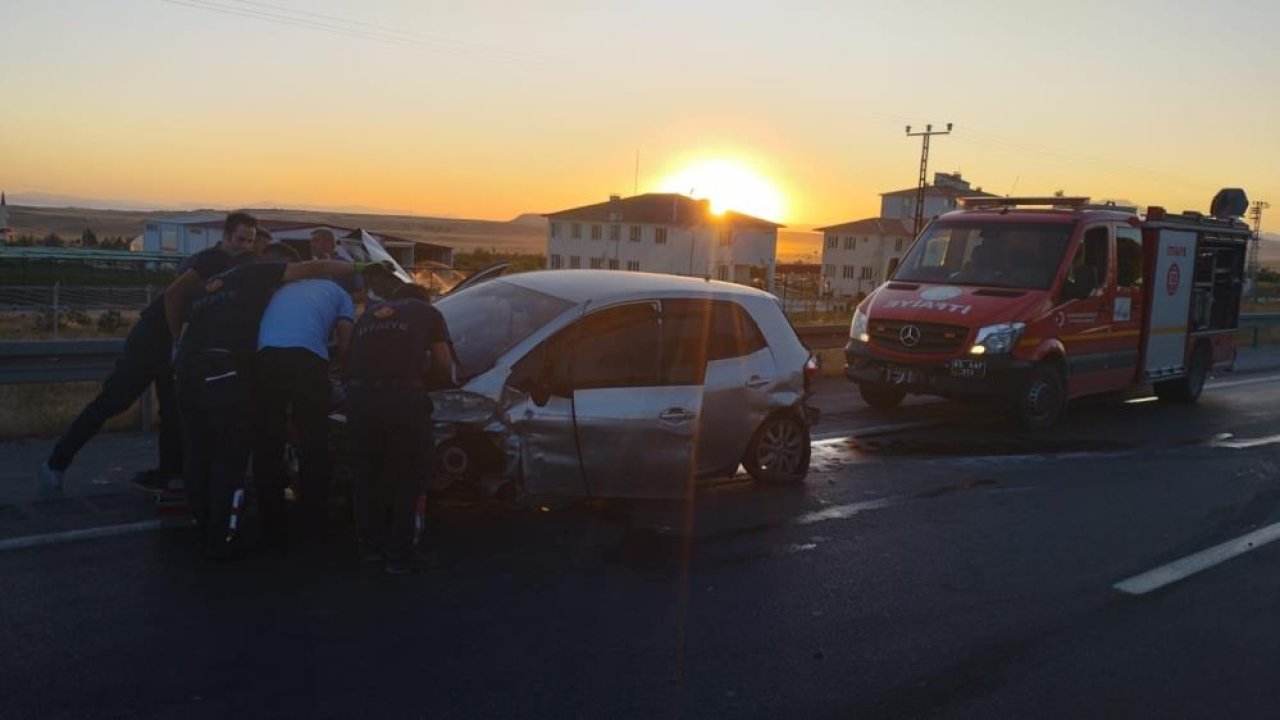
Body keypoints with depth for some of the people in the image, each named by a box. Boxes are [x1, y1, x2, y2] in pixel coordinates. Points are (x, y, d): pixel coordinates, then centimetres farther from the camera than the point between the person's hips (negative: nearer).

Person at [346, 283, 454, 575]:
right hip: (403, 396, -3)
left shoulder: (369, 314, 32)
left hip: (361, 396, 3)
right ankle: (399, 555, 9)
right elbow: (444, 367, 16)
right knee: (408, 477, 9)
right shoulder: (429, 313, 22)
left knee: (366, 473, 19)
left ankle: (372, 546, 28)